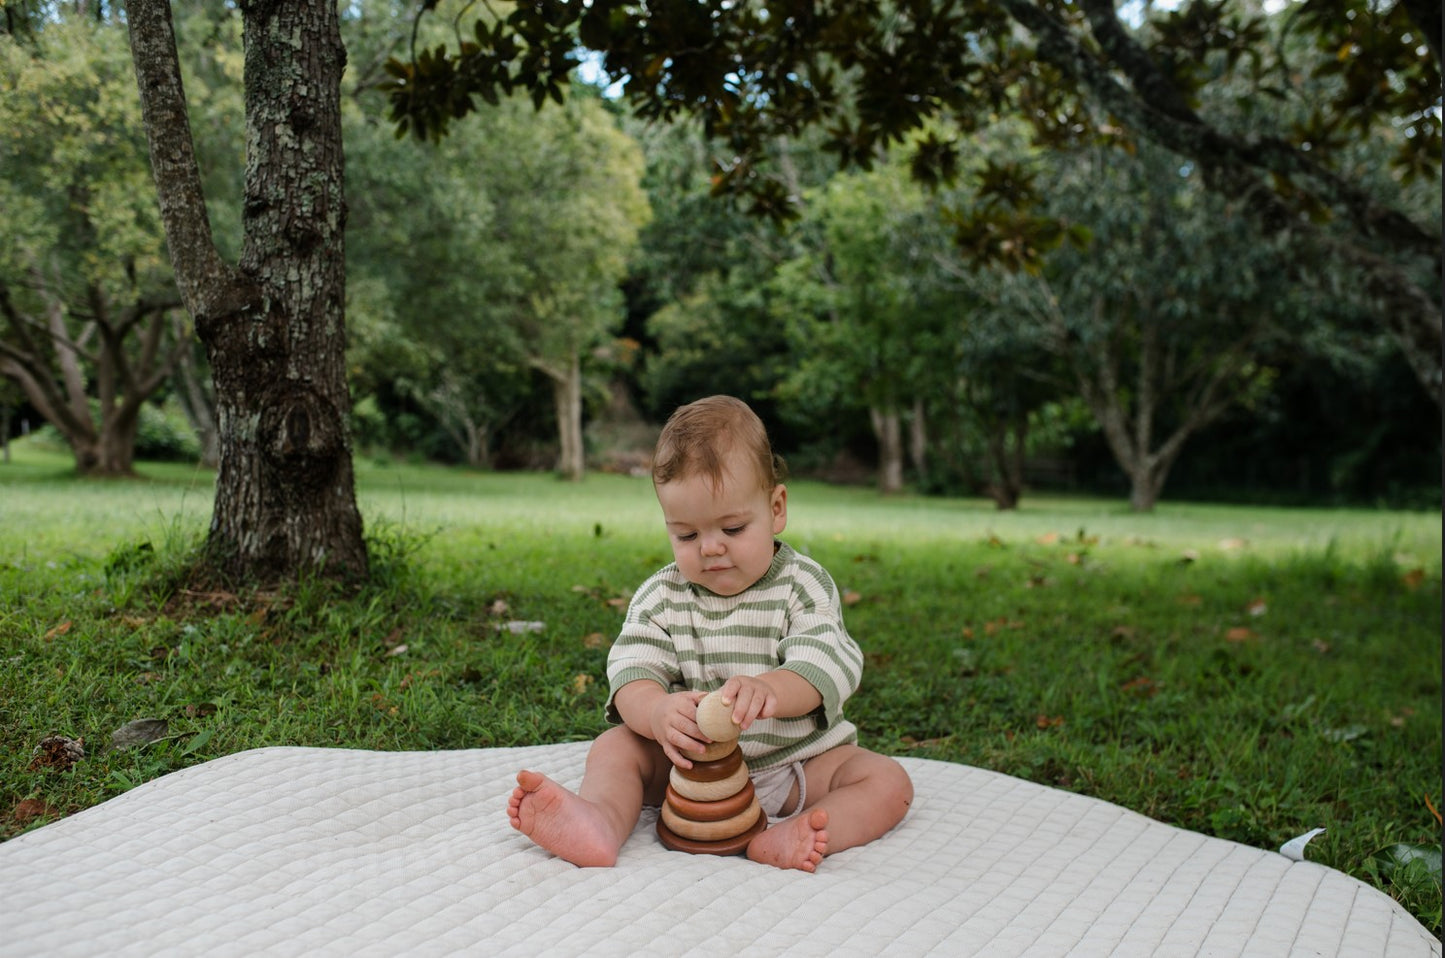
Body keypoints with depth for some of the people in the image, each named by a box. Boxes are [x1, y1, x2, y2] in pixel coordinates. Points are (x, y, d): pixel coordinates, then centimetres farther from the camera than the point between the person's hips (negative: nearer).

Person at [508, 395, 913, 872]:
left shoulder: (804, 586, -5)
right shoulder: (660, 598, 0)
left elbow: (825, 666, -19)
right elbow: (632, 673, -13)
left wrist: (770, 690, -43)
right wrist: (658, 712, -38)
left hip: (795, 763, -1)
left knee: (887, 779, -22)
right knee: (616, 744, -15)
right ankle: (600, 821, -43)